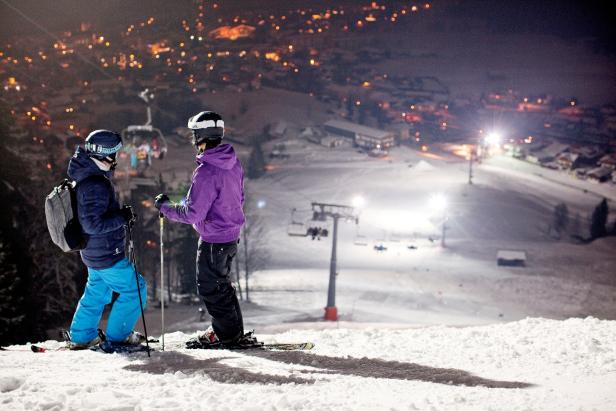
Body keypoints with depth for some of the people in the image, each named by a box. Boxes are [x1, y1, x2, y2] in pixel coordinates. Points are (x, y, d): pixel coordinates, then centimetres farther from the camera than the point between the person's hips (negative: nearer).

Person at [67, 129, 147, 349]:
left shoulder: (83, 177, 5)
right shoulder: (95, 185, -27)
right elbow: (93, 224, -29)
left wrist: (120, 213, 11)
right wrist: (123, 217, -21)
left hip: (93, 251, 10)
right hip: (106, 254, -10)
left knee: (97, 290, 25)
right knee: (134, 289, 2)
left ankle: (81, 337, 33)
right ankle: (117, 336, 11)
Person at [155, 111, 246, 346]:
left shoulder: (206, 172, -27)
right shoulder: (233, 163, 0)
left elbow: (192, 214, -24)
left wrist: (165, 207, -9)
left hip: (213, 239, -9)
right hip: (232, 234, 9)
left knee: (210, 286, 8)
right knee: (221, 282, 23)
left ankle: (227, 333, 17)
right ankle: (234, 330, 32)